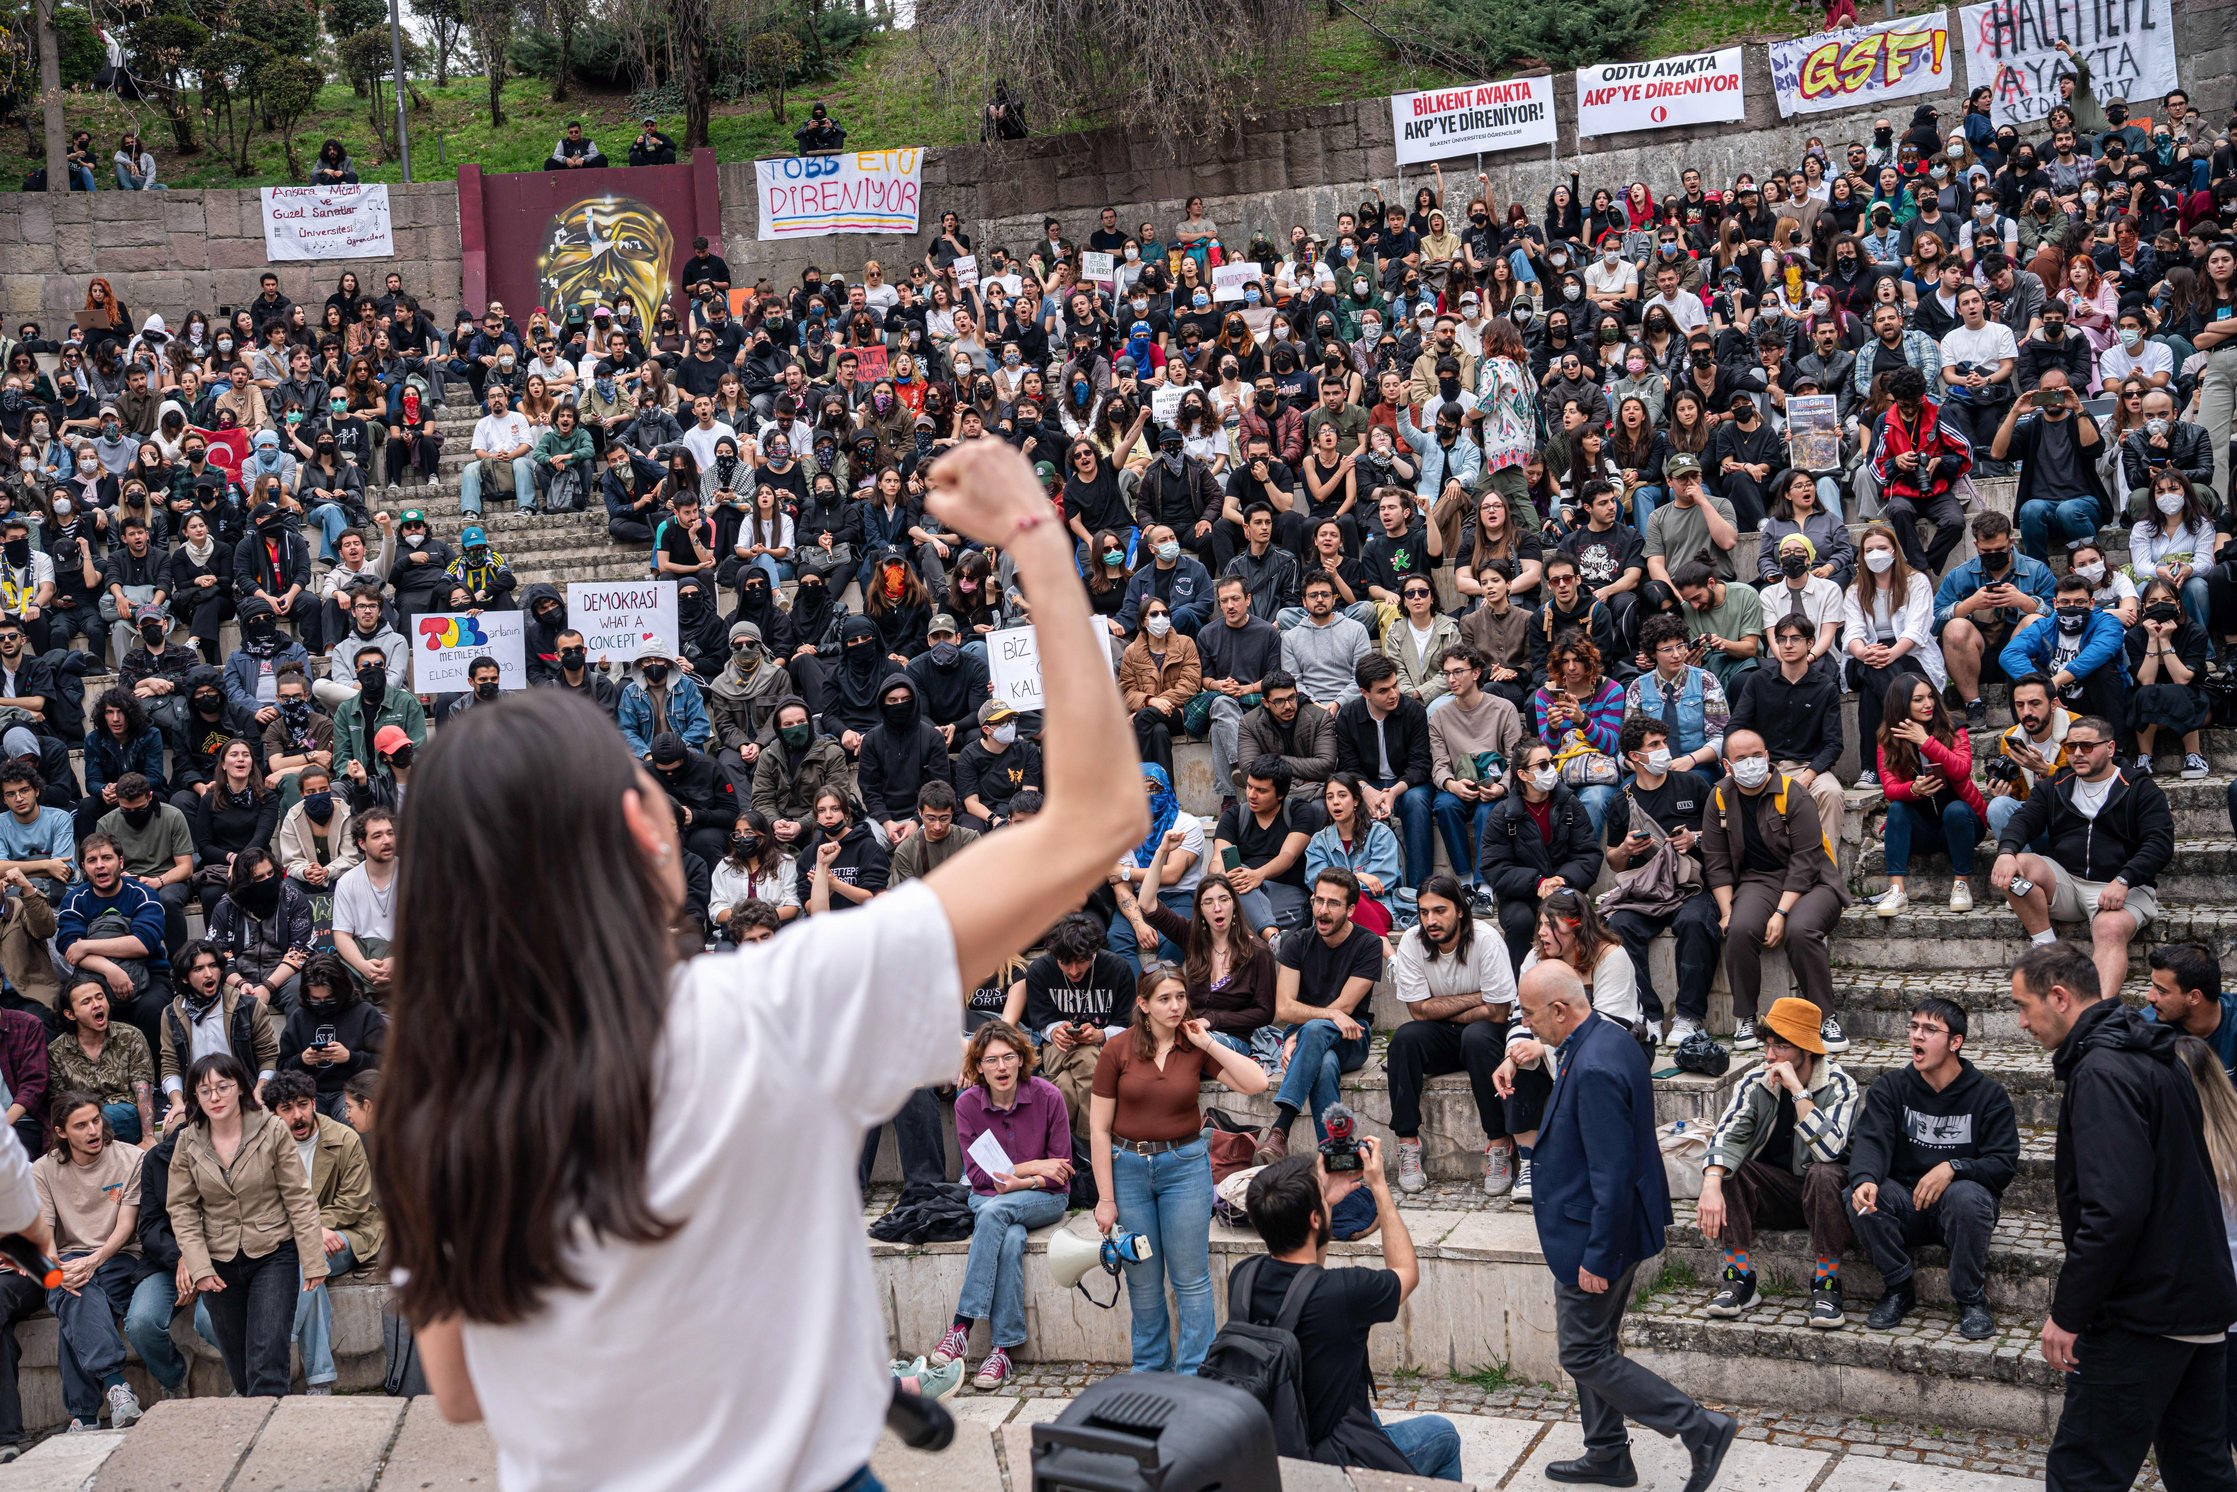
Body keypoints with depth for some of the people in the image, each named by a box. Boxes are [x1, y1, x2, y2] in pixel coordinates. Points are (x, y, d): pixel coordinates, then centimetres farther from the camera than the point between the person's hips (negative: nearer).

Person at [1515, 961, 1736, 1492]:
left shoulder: (1594, 1069, -29)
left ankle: (1701, 1429, 6)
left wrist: (1597, 1255, -23)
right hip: (1614, 1226, 10)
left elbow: (1612, 1174, -28)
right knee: (1596, 1344, 21)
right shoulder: (1611, 1039, 3)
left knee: (1585, 1355, 2)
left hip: (1595, 1233, -10)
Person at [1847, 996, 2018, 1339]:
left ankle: (1972, 1300, -15)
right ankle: (1898, 1290, -9)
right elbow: (1869, 1141, -14)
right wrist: (1864, 1179, -37)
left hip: (1959, 1207, -2)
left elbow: (2004, 1164, -10)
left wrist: (1953, 1168, -30)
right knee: (1862, 1193, -28)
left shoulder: (1988, 1094, -2)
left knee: (1967, 1195, -36)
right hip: (1905, 1205, 2)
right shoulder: (1890, 1088, 2)